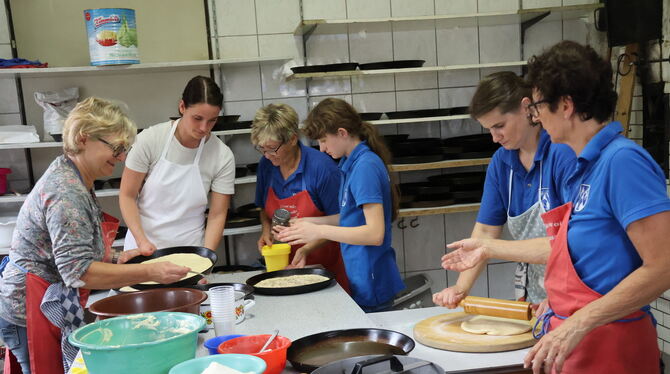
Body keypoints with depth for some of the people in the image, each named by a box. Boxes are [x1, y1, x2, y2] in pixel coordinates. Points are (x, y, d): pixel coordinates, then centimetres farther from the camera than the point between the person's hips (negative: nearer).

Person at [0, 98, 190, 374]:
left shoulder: (70, 177, 8)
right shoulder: (66, 193, -24)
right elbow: (79, 272, -28)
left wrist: (115, 258, 4)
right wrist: (149, 273, -30)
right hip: (32, 312, -10)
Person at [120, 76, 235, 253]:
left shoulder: (223, 156, -11)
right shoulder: (150, 140, -13)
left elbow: (217, 215, -7)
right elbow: (127, 196, -6)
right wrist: (142, 241, -15)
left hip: (189, 249, 1)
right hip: (143, 246, 0)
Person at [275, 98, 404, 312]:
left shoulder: (365, 166, -19)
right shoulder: (350, 163, 9)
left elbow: (375, 233, -24)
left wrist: (319, 231, -26)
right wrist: (308, 222, 9)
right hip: (361, 279, 9)